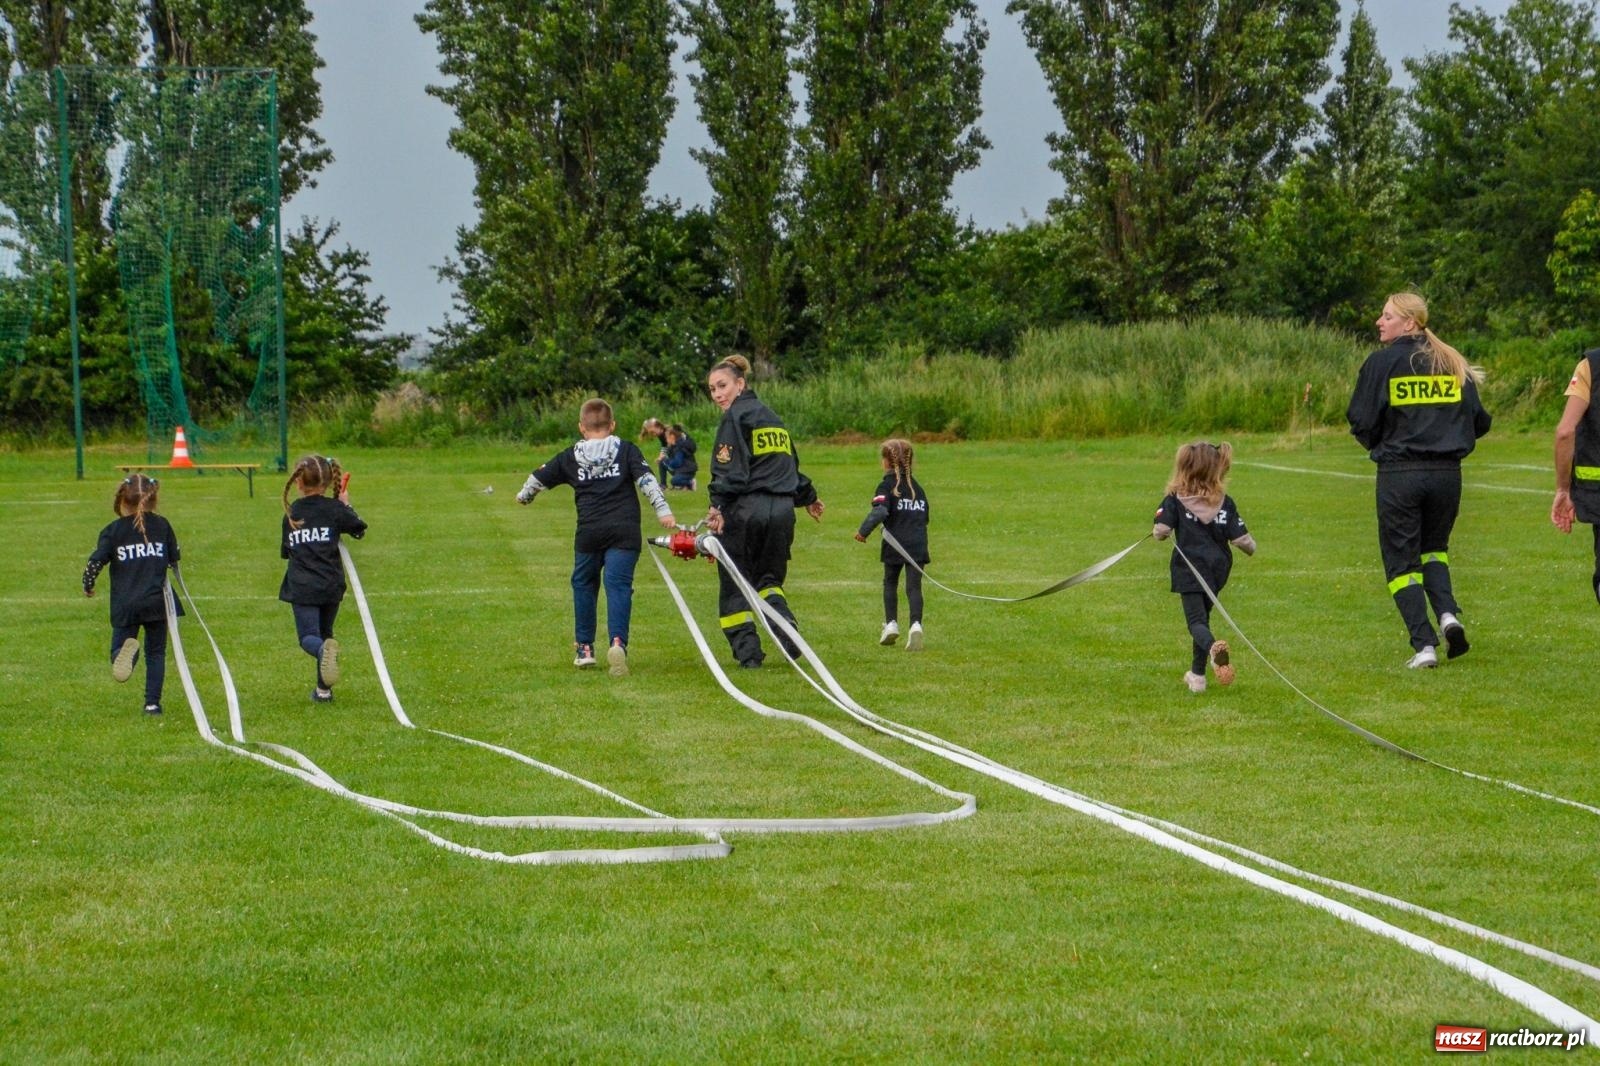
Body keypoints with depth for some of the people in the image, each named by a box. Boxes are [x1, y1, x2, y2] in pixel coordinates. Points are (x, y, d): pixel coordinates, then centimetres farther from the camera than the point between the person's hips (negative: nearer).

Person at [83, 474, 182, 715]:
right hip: (157, 602, 1)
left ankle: (125, 652, -29)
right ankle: (152, 702, 6)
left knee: (118, 647, 7)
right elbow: (174, 559, 13)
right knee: (156, 652, 12)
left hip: (125, 604, -1)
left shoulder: (113, 531, -2)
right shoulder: (162, 526, 4)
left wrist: (88, 586, 12)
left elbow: (95, 562, -6)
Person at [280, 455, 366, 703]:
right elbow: (359, 529, 8)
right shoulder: (334, 509, 0)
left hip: (301, 587, -1)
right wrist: (346, 505, 20)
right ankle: (324, 689, 15)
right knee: (324, 633, 16)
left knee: (308, 636, -5)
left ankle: (324, 650, -41)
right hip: (331, 585, 1)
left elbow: (285, 551, 15)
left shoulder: (291, 513, 7)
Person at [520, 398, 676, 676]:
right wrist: (663, 510, -7)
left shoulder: (570, 457, 11)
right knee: (618, 585, -5)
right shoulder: (626, 450, 6)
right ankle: (617, 641, -27)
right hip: (624, 530, -1)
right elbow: (646, 480, -6)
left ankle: (584, 648, 23)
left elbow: (539, 478, 22)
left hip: (589, 532, 1)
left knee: (583, 585, 19)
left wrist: (524, 496, 41)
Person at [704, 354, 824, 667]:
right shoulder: (771, 417, 20)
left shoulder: (735, 417, -4)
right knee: (769, 577, 18)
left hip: (745, 509, -7)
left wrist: (718, 506, -25)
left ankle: (747, 650, -3)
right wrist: (808, 497, 43)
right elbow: (791, 462, 30)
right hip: (781, 508, 7)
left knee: (734, 584, 4)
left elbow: (730, 468, -17)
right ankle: (786, 627, -10)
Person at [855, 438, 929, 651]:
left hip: (895, 545, -3)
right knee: (914, 586, -2)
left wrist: (864, 531, -14)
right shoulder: (917, 487, 15)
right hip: (918, 544, 3)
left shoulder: (887, 486, -5)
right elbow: (925, 516, 19)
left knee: (890, 583, 16)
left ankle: (891, 623, 11)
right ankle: (916, 624, -21)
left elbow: (879, 511, -19)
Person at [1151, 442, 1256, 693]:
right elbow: (1241, 539, -4)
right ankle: (1197, 674, 27)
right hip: (1217, 569, 4)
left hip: (1189, 569, -4)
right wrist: (1252, 547, 19)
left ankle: (1214, 648, -41)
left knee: (1196, 621, -6)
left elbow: (1161, 531, -17)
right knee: (1203, 617, 21)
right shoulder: (1225, 503, 0)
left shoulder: (1175, 499, -6)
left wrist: (1158, 534, 7)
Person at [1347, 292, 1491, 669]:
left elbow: (1361, 422, -6)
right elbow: (1479, 422, 5)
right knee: (1433, 547, 24)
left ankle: (1424, 644, -4)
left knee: (1401, 561, 7)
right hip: (1447, 473, 4)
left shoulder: (1382, 363, -5)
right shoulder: (1453, 363, 7)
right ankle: (1448, 613, 0)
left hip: (1398, 475, -4)